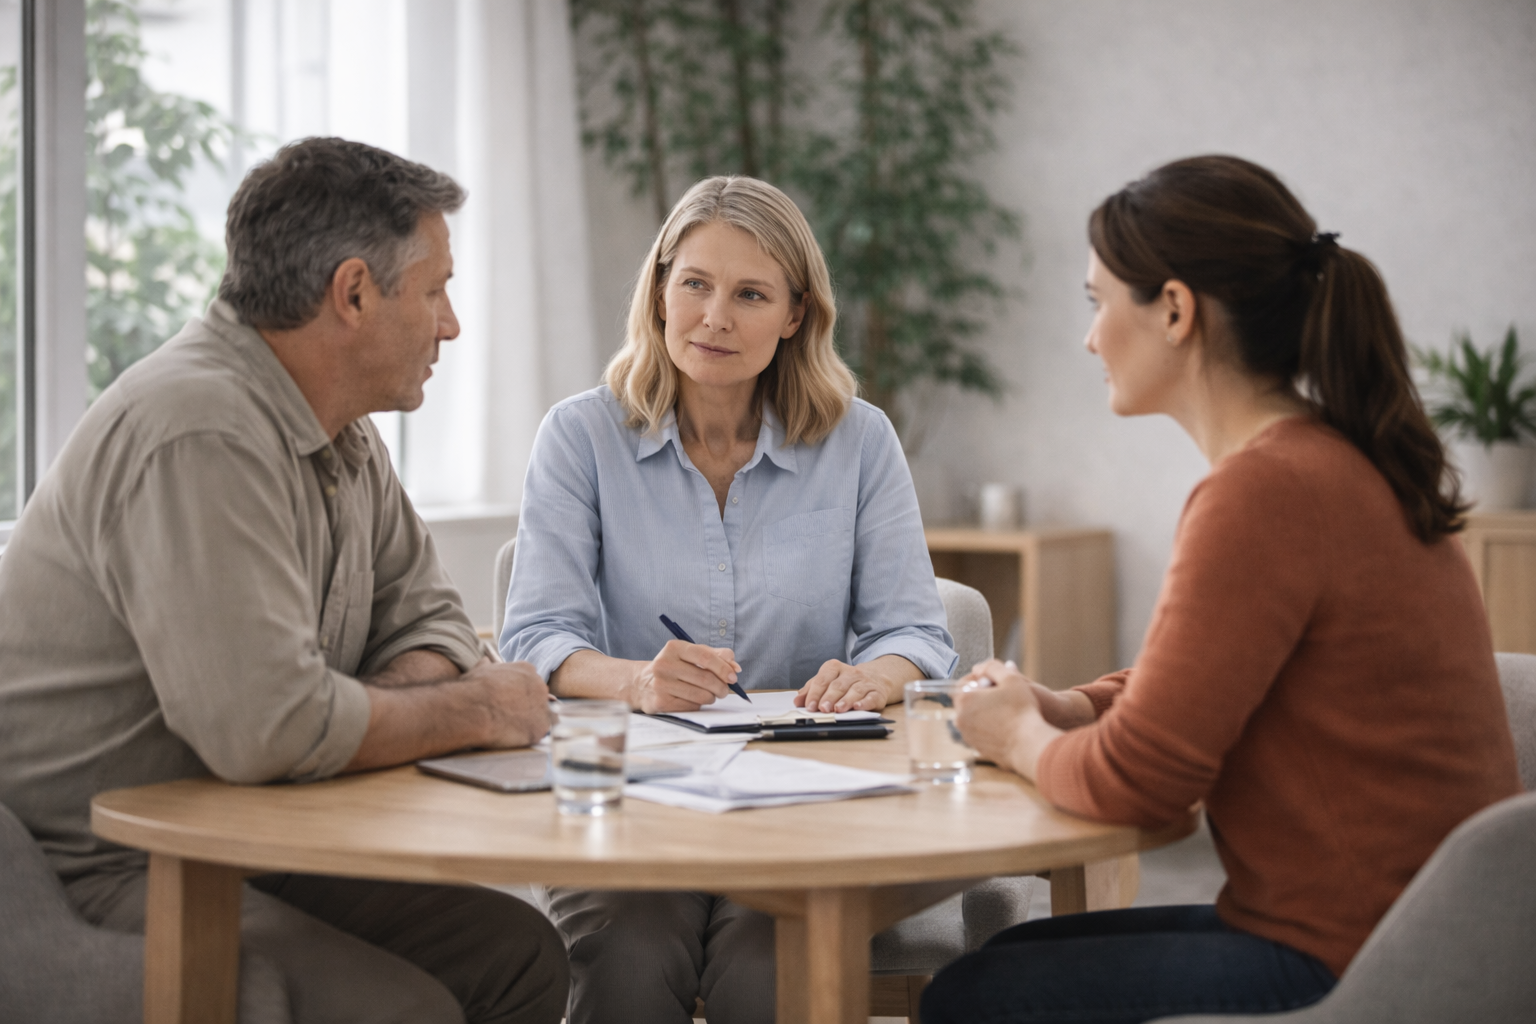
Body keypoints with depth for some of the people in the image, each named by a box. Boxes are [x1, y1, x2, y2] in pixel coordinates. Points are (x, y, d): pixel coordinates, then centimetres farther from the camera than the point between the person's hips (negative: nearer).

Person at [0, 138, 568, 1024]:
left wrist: (397, 703, -9)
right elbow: (266, 724, -31)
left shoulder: (343, 433, 10)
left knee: (519, 952, -3)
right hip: (100, 877, -9)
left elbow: (425, 614, 15)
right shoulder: (203, 434, -24)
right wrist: (472, 710, -15)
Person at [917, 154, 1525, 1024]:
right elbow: (1195, 689, 22)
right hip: (1387, 926, 10)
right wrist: (1065, 709, 6)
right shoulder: (1343, 460, 9)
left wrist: (1020, 738, 0)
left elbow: (1137, 780, -20)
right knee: (1016, 953, 20)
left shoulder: (1265, 489, -23)